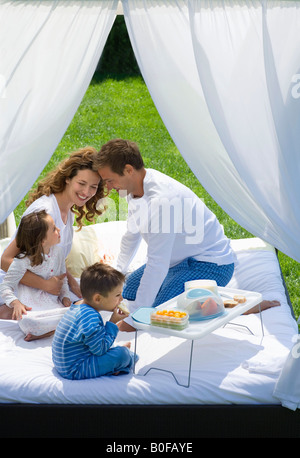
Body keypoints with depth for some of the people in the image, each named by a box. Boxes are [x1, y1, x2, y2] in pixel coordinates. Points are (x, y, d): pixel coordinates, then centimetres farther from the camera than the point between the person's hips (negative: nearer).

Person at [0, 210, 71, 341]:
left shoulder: (57, 252, 8)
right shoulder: (23, 260, -9)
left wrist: (65, 296, 3)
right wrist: (16, 303, -23)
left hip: (53, 303, 5)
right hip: (30, 306, -5)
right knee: (27, 321, -42)